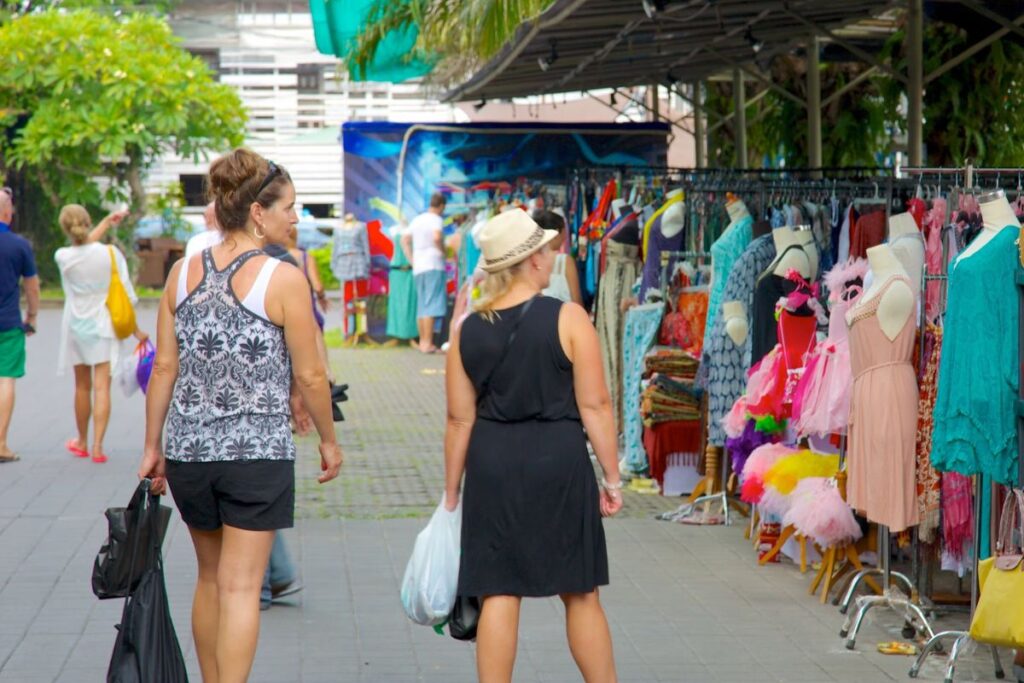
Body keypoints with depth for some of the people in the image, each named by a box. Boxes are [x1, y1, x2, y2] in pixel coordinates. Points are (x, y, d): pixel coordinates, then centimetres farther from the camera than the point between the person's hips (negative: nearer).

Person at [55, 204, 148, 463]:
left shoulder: (63, 257, -9)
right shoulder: (111, 253, -12)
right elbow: (126, 294, -7)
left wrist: (107, 222, 24)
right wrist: (136, 329, 3)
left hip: (77, 326, 2)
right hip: (105, 325, -2)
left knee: (82, 386, 15)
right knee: (102, 386, -3)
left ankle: (82, 442, 30)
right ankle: (97, 446, -11)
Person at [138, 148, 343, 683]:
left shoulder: (182, 273, 3)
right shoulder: (284, 280, -10)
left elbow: (164, 367, 4)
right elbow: (309, 376, -7)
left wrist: (153, 447, 12)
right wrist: (328, 440, 8)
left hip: (188, 449, 5)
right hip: (258, 450, -5)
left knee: (211, 578, 20)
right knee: (240, 586, -1)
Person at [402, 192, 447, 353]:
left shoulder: (417, 219, 16)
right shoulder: (436, 219, -7)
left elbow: (404, 240, 17)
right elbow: (436, 237, -25)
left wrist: (412, 260, 15)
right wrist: (443, 252, -10)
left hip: (418, 267, 8)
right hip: (433, 266, -8)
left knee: (421, 305, 14)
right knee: (431, 305, -10)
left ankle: (422, 342, 17)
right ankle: (427, 343, -16)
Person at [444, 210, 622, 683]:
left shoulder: (468, 330, 2)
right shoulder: (567, 319, -8)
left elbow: (460, 420, 5)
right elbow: (594, 405, -8)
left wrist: (451, 494, 13)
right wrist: (611, 476, 0)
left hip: (492, 466, 3)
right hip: (559, 463, -2)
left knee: (499, 593, 7)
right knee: (580, 592, 10)